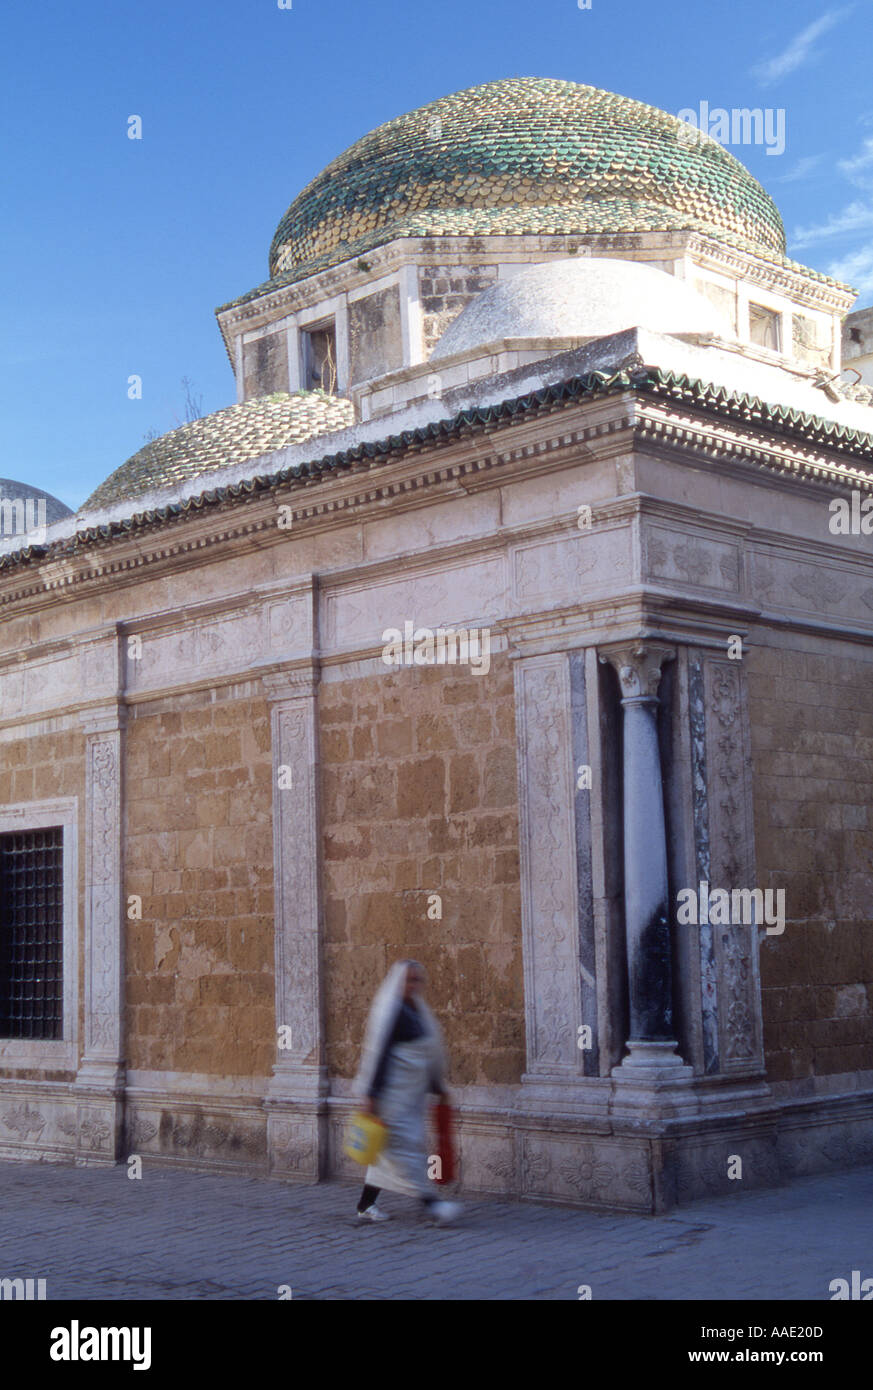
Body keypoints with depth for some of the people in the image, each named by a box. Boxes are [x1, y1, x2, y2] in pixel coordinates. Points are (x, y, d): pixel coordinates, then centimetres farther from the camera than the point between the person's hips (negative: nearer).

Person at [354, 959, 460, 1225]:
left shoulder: (417, 1011, 15)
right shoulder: (391, 1011, -12)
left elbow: (428, 1054, 23)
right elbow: (378, 1052, -17)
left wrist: (438, 1086, 25)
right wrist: (371, 1094, -21)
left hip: (412, 1093, 9)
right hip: (393, 1091, -9)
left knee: (389, 1149, 11)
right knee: (404, 1144, -9)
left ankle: (366, 1205, 18)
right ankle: (431, 1204, -14)